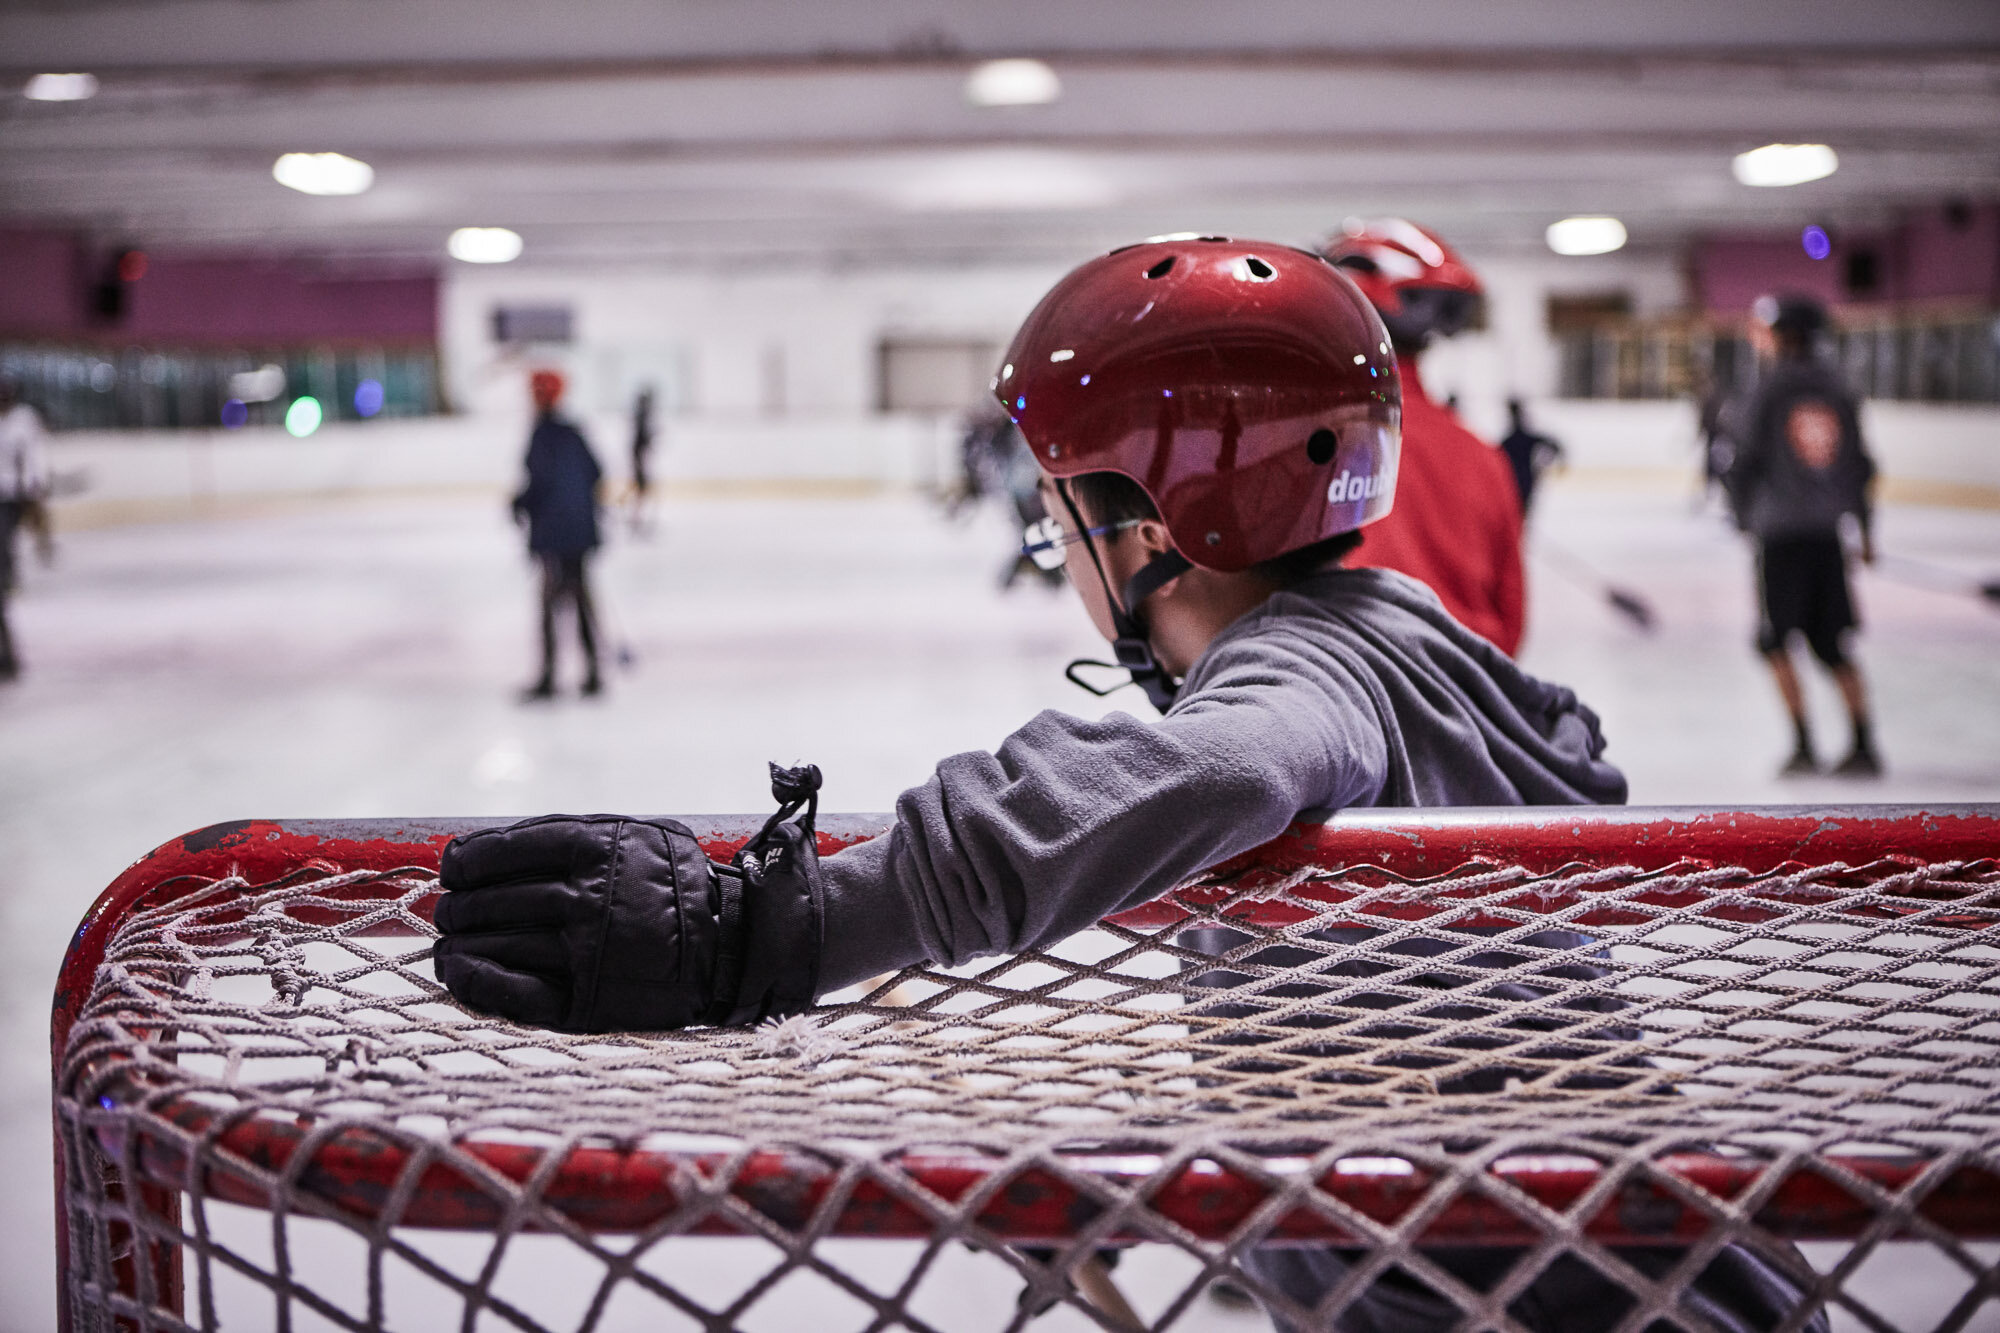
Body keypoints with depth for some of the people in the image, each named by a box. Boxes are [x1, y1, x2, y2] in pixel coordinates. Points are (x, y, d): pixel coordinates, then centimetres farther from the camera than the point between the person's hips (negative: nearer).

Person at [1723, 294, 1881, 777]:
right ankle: (1864, 746, 9)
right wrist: (1865, 529, 21)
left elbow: (1743, 460, -6)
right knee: (1832, 644, 12)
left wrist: (1744, 514, 11)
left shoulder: (1767, 391, -8)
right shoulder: (1836, 388, 8)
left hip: (1780, 526, -5)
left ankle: (1804, 744, -1)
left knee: (1775, 639, 5)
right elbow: (1859, 463, 12)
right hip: (1828, 529, 5)